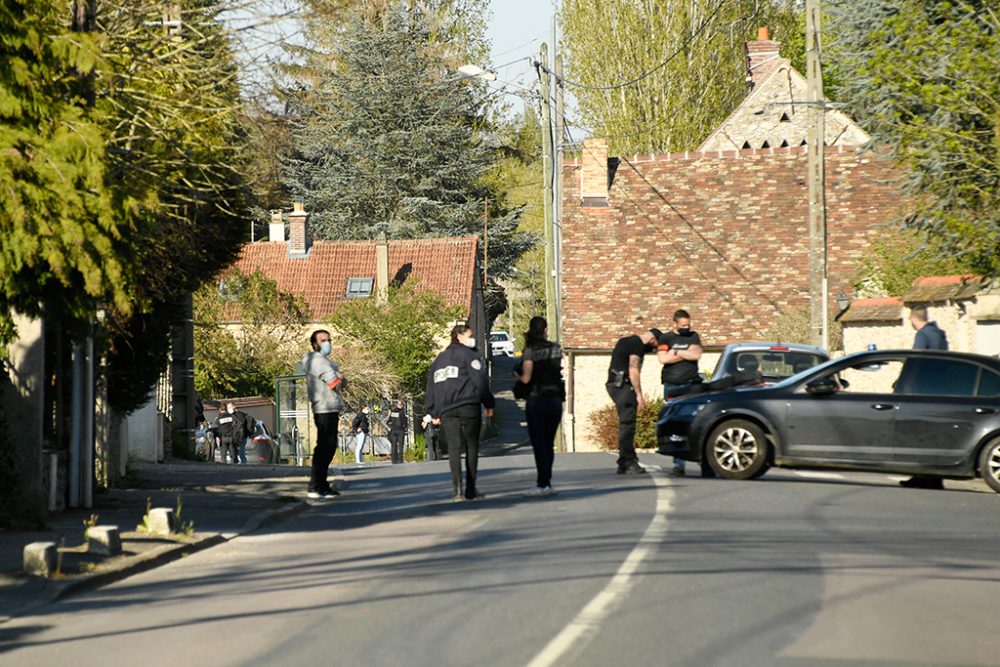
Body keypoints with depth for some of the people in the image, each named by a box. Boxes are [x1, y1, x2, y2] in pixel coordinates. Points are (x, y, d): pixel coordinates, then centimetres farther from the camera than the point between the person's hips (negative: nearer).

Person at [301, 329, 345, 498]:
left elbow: (343, 382, 16)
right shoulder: (316, 360, -10)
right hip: (325, 410, -11)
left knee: (329, 447, 14)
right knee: (324, 447, -13)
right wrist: (338, 378, 7)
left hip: (331, 410, 11)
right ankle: (315, 487, -16)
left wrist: (339, 378, -5)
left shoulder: (325, 361, 23)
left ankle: (321, 484, 19)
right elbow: (336, 385, -14)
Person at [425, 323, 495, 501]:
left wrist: (434, 413, 20)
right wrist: (488, 404, 0)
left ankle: (457, 489, -15)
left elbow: (431, 386, 19)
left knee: (453, 448, -2)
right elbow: (481, 380, -7)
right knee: (471, 447, 4)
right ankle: (471, 490, 3)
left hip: (446, 411, 4)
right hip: (469, 407, -4)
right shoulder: (469, 355, 1)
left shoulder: (439, 359, 20)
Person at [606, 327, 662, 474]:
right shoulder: (638, 345, -11)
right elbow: (633, 370, -18)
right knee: (627, 424, -13)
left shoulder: (626, 340, 20)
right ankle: (628, 463, -17)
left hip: (614, 384, 10)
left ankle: (624, 464, 13)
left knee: (626, 424, 12)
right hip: (622, 385, -10)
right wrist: (639, 395, -17)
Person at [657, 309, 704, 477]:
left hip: (691, 386, 0)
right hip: (672, 387, 0)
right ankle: (678, 465, -1)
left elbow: (696, 354, -5)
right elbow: (663, 358, -8)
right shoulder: (666, 339, 8)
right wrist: (686, 354, -5)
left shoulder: (693, 336, 12)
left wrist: (676, 352, -6)